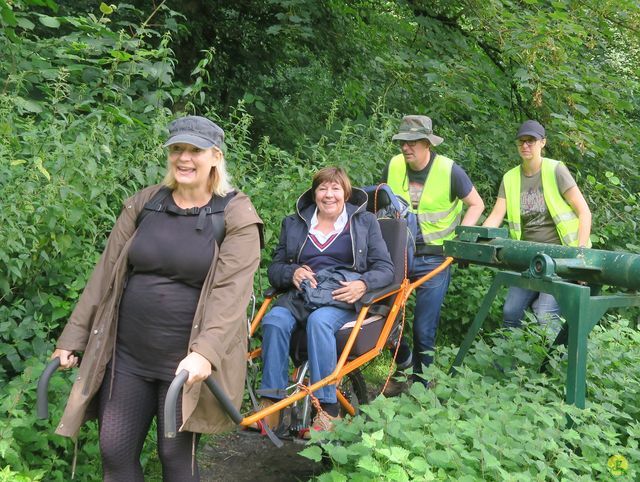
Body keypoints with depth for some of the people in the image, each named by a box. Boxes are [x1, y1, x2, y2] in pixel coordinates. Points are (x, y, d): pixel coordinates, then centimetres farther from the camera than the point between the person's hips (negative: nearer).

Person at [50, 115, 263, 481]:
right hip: (127, 354, 4)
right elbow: (105, 275, 6)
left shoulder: (236, 216, -7)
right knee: (115, 453, 9)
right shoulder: (143, 204, 5)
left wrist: (205, 352, -30)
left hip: (187, 361, -4)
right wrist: (72, 338, 5)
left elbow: (230, 291, -17)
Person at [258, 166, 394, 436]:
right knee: (274, 320, -31)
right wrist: (292, 272, -6)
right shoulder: (294, 224, 20)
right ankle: (271, 403, -29)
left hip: (345, 296, -2)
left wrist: (363, 284, -14)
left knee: (319, 320, -36)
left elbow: (385, 269, 8)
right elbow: (274, 269, 18)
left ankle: (327, 408, -33)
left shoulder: (365, 222, 14)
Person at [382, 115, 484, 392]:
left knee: (424, 329, 0)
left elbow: (476, 204, 4)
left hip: (434, 260, -3)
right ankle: (403, 362, 28)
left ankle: (419, 385, 21)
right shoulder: (393, 166, 0)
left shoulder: (450, 171, -9)